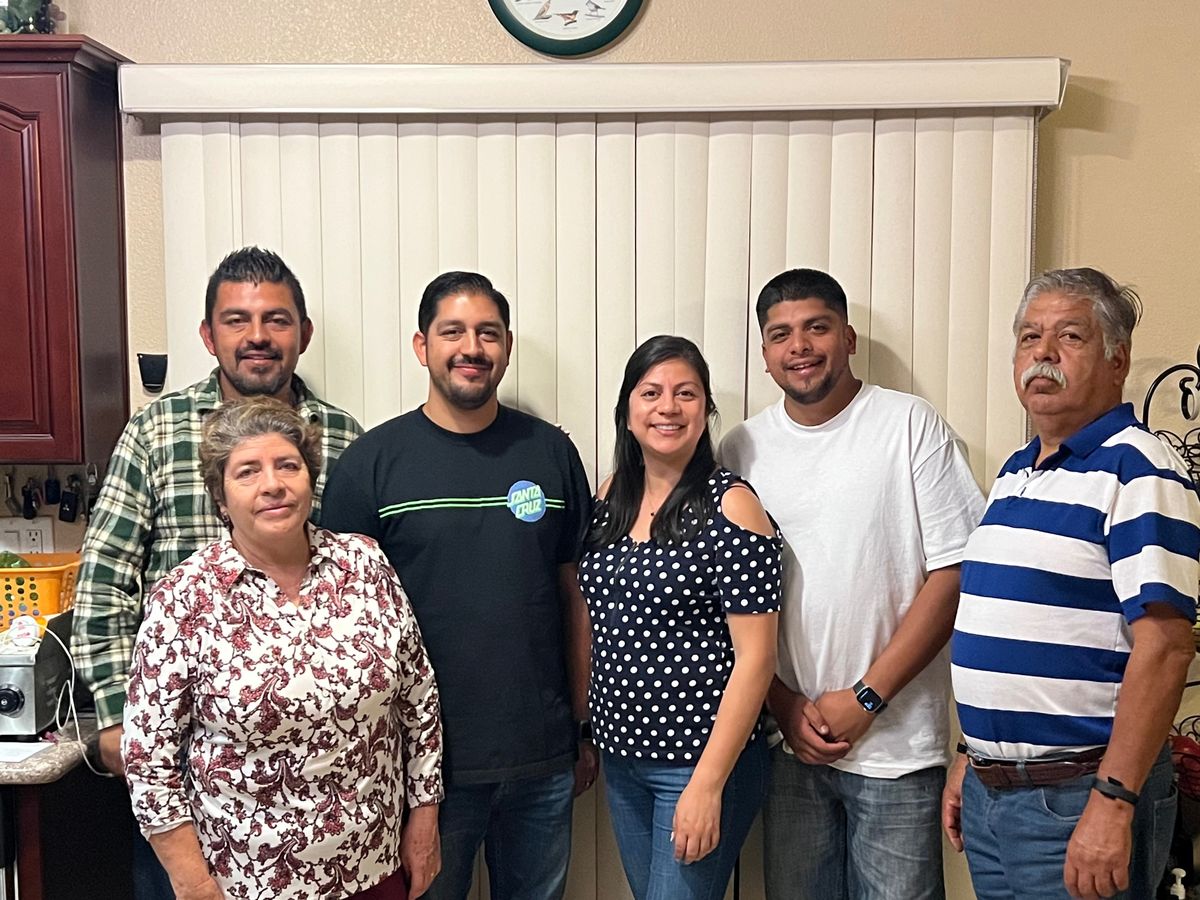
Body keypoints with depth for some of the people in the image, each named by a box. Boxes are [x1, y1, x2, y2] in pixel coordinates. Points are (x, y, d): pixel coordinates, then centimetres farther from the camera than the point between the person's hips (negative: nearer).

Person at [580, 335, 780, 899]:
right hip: (621, 753, 6)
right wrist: (586, 729, 10)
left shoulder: (729, 505, -15)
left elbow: (755, 657, -17)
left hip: (701, 760, -6)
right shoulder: (611, 496, 4)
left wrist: (707, 784, -19)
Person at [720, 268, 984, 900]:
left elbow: (955, 573, -9)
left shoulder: (911, 426, -5)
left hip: (895, 745, -3)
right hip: (787, 739, 3)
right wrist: (785, 705, -4)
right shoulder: (742, 449, 4)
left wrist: (865, 698, -12)